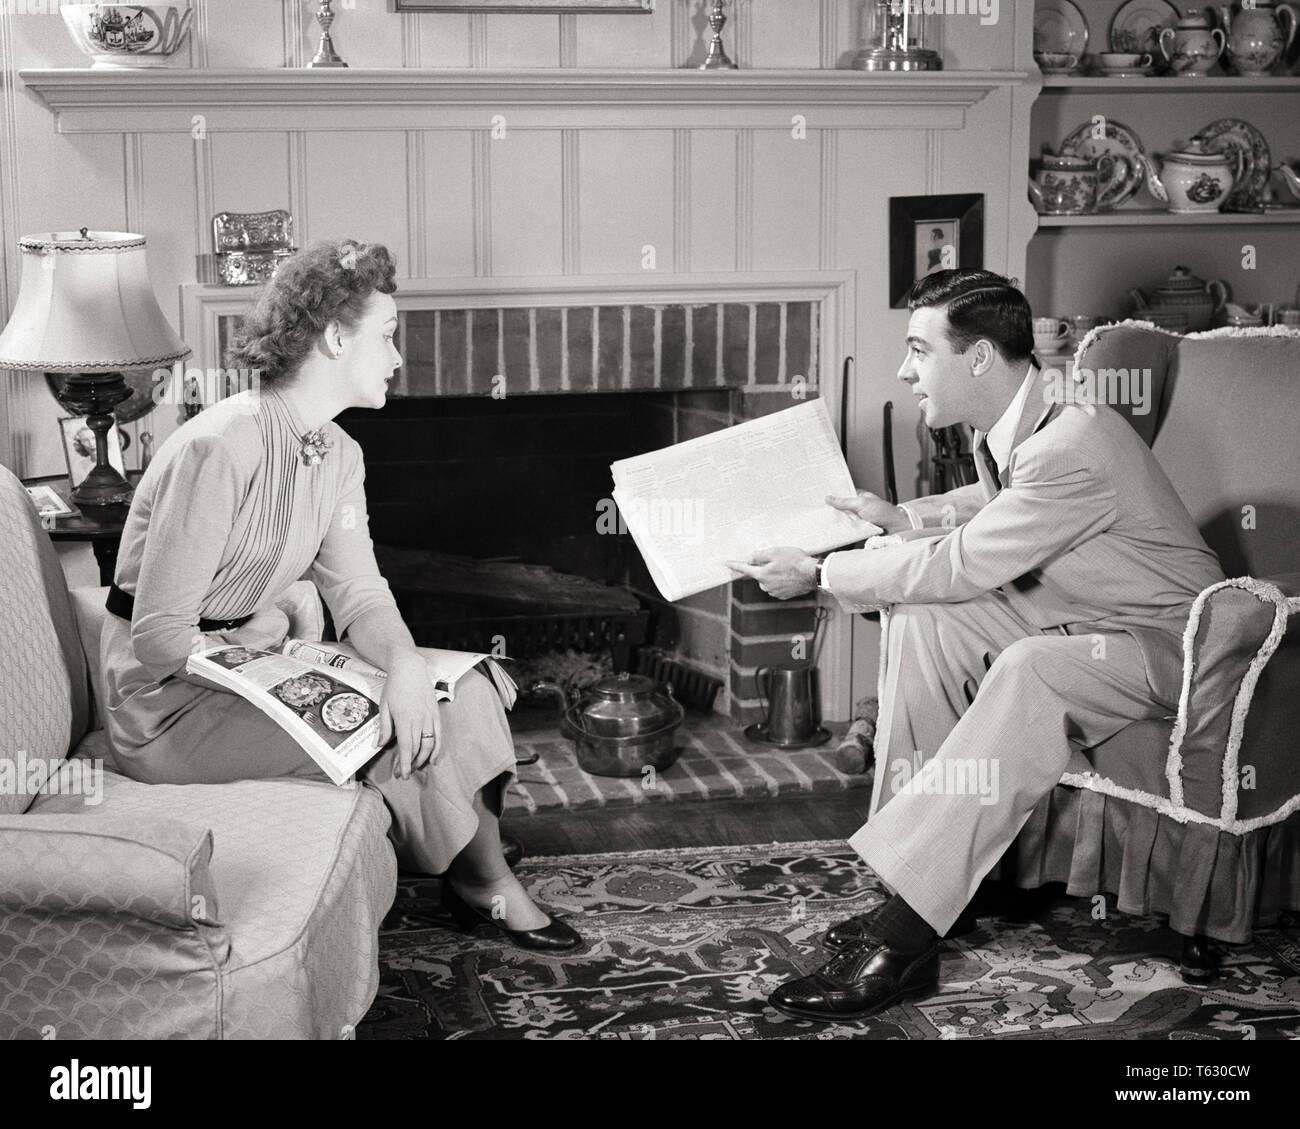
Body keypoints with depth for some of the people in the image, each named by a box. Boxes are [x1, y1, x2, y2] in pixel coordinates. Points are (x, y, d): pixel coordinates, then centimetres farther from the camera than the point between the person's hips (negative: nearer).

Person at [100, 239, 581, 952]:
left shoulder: (339, 453, 4)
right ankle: (482, 885, 5)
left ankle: (482, 881, -1)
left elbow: (358, 593, -2)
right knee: (392, 734, -20)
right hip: (167, 702, -9)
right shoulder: (221, 449, -26)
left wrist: (406, 664, -23)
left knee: (464, 688, -5)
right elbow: (158, 638, -26)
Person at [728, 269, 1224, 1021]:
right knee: (924, 620, -9)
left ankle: (902, 936, -35)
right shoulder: (1008, 426, 0)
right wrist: (905, 517, 8)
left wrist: (819, 576, -17)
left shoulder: (1073, 445, -29)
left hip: (1166, 641, -9)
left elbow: (959, 567, -26)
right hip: (1075, 615, 9)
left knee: (1029, 670, -37)